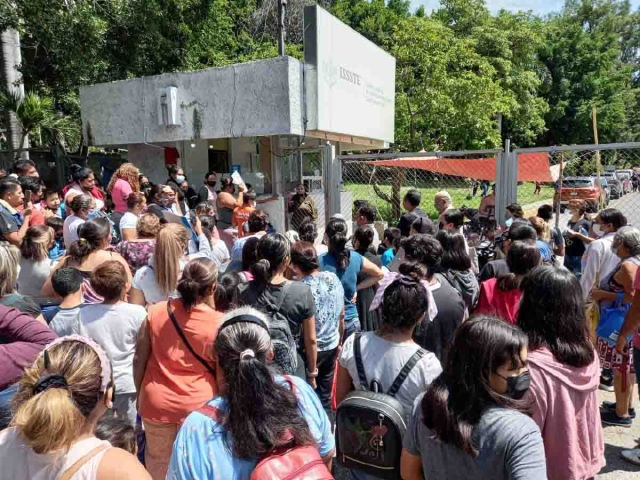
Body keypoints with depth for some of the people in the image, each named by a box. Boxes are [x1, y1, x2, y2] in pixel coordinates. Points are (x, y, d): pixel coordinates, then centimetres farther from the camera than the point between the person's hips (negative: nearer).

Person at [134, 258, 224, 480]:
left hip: (156, 402, 3)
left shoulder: (156, 312, -7)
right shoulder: (219, 323, -16)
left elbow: (139, 359, 2)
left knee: (158, 462, 24)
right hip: (198, 405, -2)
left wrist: (140, 395, 16)